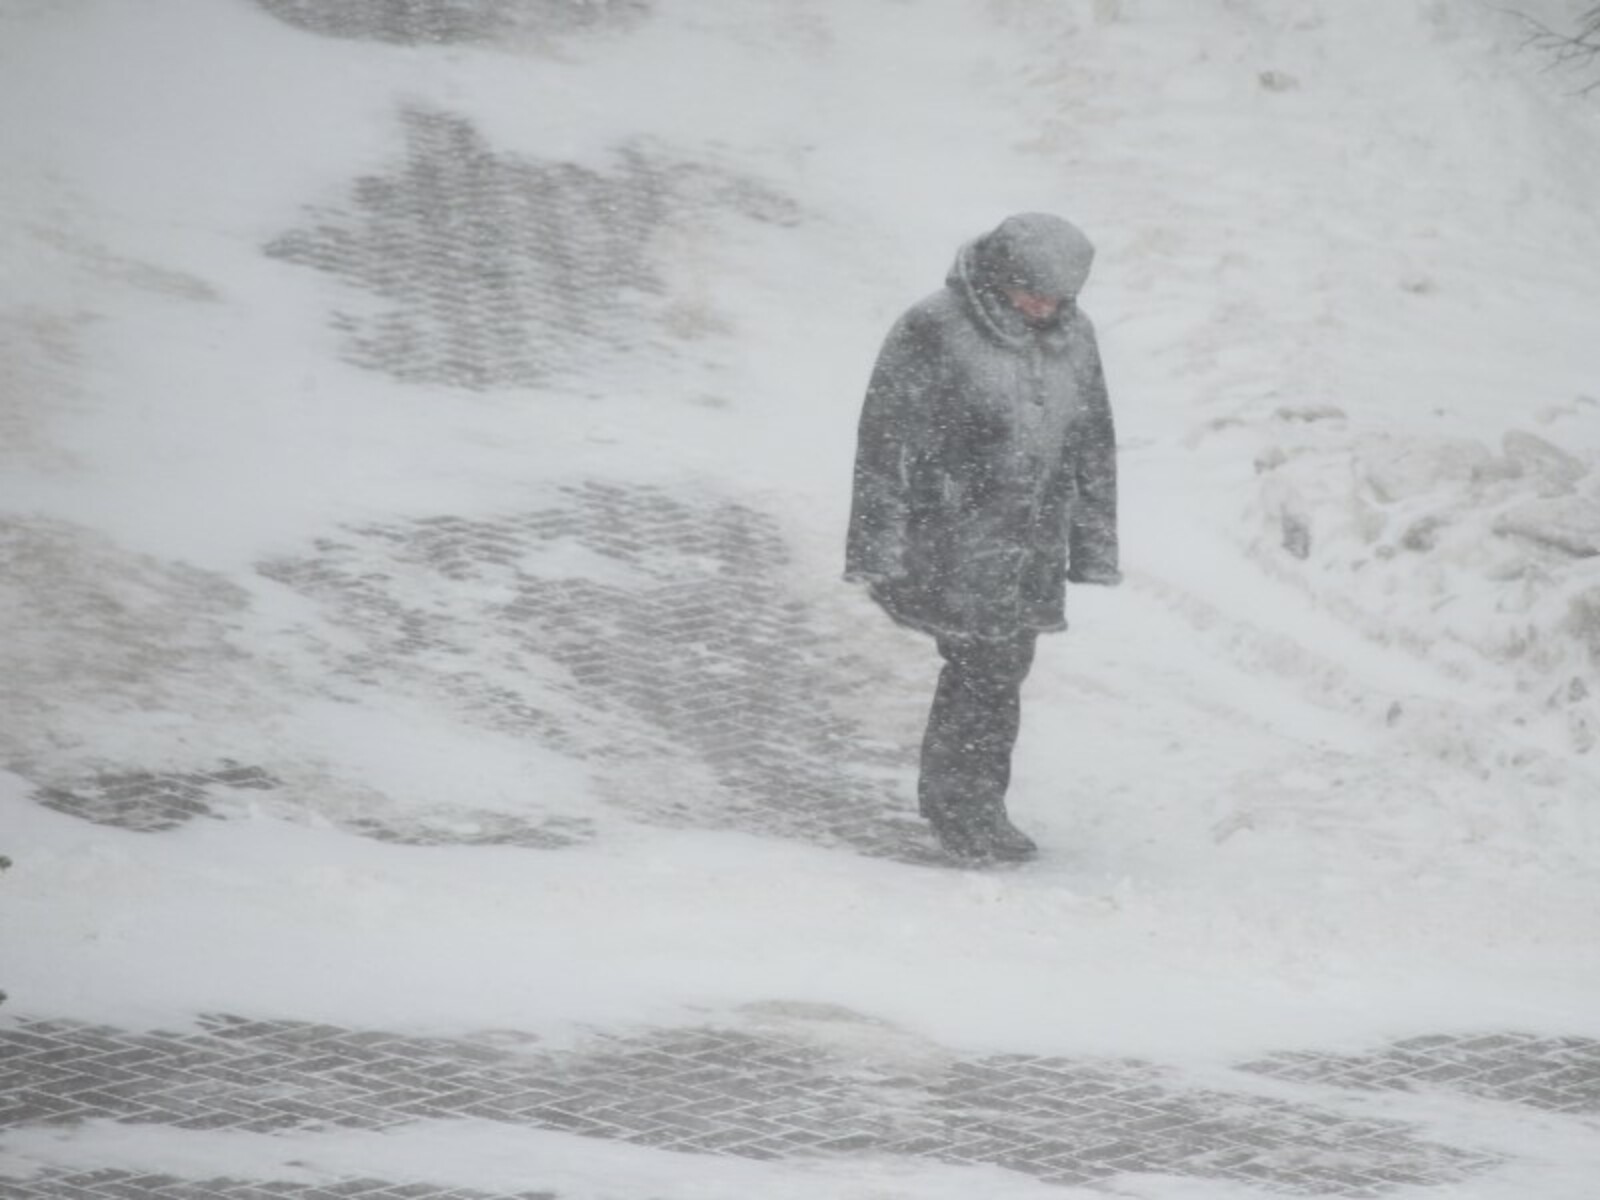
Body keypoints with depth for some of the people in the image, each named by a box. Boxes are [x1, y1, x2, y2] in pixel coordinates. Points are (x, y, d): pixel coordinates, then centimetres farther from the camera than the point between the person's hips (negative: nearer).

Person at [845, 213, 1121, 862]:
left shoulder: (1074, 336, 9)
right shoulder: (933, 331, -11)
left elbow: (1094, 447, 18)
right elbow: (886, 440, -11)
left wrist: (1095, 548, 17)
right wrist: (878, 549, -12)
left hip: (1030, 553, 6)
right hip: (955, 545, -6)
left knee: (1002, 670, 10)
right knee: (986, 669, -9)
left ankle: (963, 805, 23)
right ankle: (967, 807, 4)